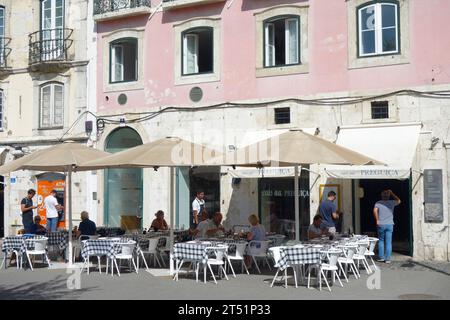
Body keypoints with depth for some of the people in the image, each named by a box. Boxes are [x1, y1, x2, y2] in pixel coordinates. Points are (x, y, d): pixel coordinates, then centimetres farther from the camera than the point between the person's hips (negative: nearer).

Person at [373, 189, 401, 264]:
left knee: (381, 241, 14)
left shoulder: (378, 203, 0)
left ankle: (381, 257, 12)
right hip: (389, 225, 0)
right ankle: (388, 259, 1)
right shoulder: (392, 203, 4)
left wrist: (377, 220, -7)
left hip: (381, 225, 0)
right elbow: (399, 201, 24)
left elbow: (375, 211, -16)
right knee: (388, 242, 2)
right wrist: (392, 193, 23)